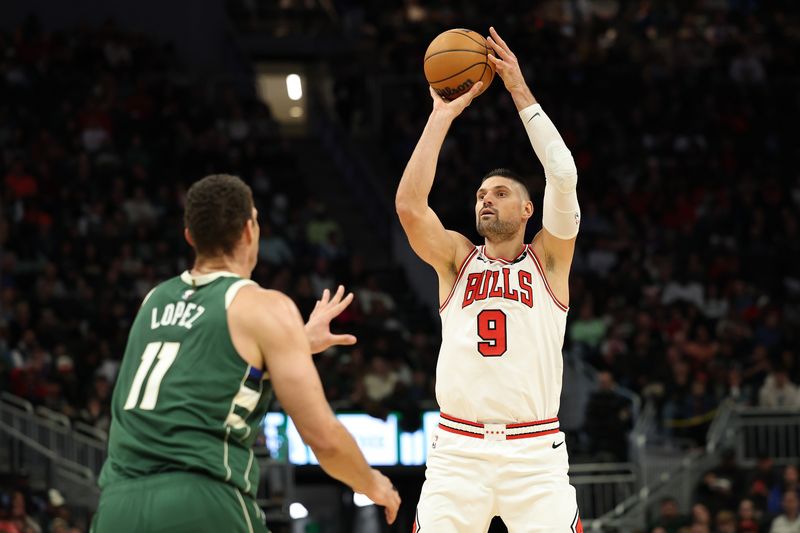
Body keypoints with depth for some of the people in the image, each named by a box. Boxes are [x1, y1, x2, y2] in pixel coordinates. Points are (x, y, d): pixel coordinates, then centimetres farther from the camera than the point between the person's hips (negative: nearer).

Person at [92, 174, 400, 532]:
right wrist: (373, 485, 20)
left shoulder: (156, 301, 21)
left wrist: (297, 343, 52)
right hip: (201, 504, -5)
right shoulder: (265, 307, 3)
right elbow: (323, 437, 1)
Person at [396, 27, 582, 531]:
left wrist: (522, 94, -5)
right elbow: (409, 203, -5)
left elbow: (564, 177, -7)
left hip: (535, 454, -1)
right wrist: (443, 114, -3)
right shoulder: (457, 259, 13)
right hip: (458, 452, 1)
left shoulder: (548, 259, 9)